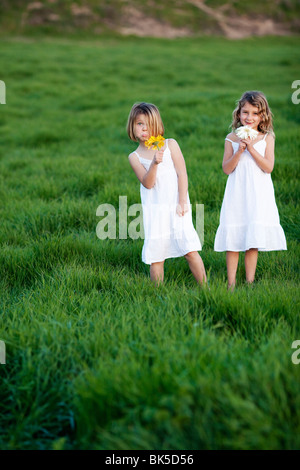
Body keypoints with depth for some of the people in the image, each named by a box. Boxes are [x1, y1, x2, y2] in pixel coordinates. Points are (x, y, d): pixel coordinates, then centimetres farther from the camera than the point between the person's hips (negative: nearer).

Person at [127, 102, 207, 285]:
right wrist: (154, 163, -25)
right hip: (154, 210, 1)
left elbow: (182, 174, 1)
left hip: (176, 207, -1)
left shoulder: (171, 144, 3)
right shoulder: (135, 157, 4)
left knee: (190, 250, -8)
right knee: (155, 256, 1)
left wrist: (182, 202, -6)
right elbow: (147, 183, -9)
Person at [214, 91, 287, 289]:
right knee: (232, 238, 1)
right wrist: (239, 151, -15)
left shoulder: (267, 138, 1)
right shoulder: (232, 138, 3)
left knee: (253, 240, 2)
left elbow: (268, 167, -9)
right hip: (236, 194, 1)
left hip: (258, 195, -1)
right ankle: (231, 284, 10)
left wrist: (251, 148, -16)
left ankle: (250, 282, 13)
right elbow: (226, 168, -2)